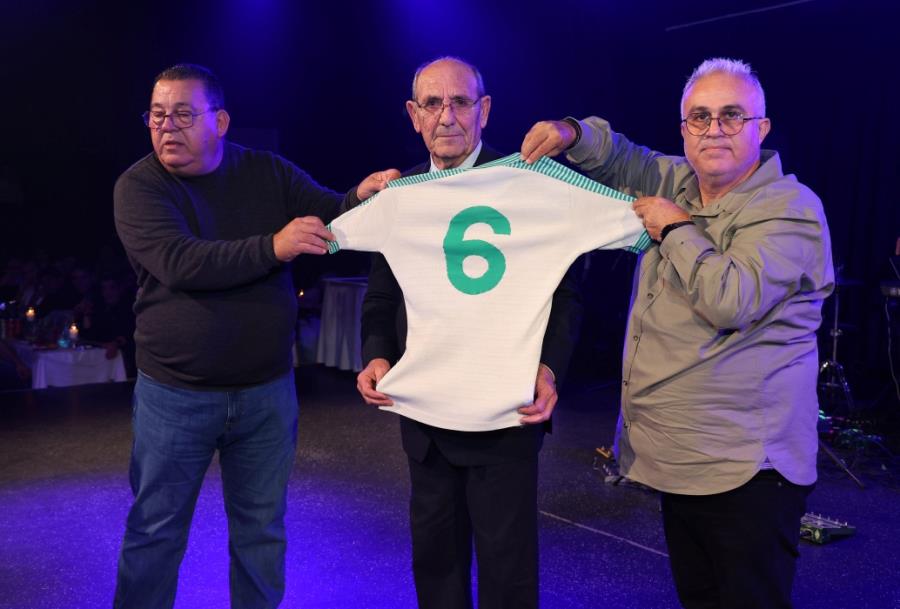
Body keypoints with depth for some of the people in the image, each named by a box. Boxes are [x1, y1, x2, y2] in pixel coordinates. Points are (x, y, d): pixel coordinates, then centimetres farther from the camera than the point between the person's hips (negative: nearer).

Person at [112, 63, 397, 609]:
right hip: (175, 396, -2)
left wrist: (362, 198, -22)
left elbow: (332, 218, 1)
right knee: (155, 533, 11)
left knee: (263, 530, 15)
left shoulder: (268, 173, 1)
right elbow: (178, 262, -23)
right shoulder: (139, 185, -8)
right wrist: (272, 247, -29)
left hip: (268, 393, 2)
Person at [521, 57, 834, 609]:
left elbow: (731, 300, -29)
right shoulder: (677, 183, 9)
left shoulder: (790, 209, -14)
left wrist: (677, 229, -14)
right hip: (677, 455, 8)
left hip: (745, 466, -7)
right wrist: (572, 133, 3)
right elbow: (620, 159, 25)